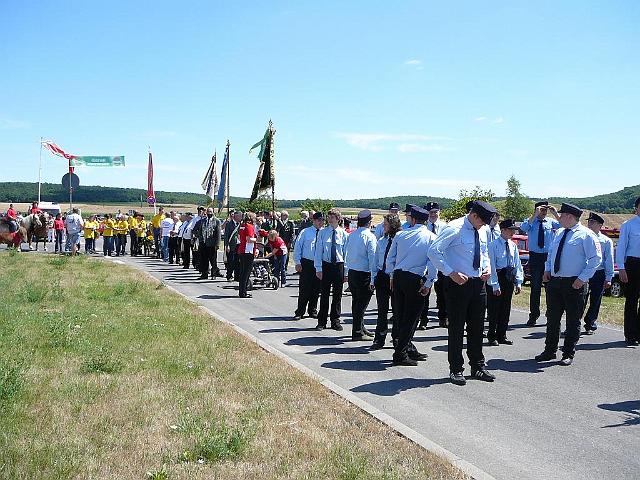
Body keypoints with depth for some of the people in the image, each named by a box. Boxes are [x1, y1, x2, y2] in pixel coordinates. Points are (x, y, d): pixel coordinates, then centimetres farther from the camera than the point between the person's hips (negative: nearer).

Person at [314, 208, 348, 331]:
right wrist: (318, 268, -6)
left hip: (339, 265, 0)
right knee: (324, 294, 4)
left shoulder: (343, 233, 0)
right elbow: (318, 251, 1)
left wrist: (346, 271, -1)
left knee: (337, 295, 8)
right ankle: (322, 322, 13)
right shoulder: (323, 232, 0)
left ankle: (335, 321, 20)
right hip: (326, 265, 0)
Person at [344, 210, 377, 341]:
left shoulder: (351, 235, 5)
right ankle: (357, 333, 4)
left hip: (351, 272, 7)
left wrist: (346, 273, 20)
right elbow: (372, 258, -15)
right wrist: (373, 279, -14)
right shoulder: (370, 237, -14)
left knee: (356, 301, 18)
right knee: (362, 303, 1)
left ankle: (360, 328, 31)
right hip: (364, 274, -7)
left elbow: (346, 254, 11)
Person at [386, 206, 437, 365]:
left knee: (401, 315, 13)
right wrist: (428, 283, -4)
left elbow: (390, 258, 10)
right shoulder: (431, 238, -1)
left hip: (398, 276, 4)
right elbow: (432, 262, -9)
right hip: (415, 279, -4)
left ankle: (409, 349, 25)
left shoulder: (400, 235, 7)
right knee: (411, 317, 2)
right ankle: (400, 354, 1)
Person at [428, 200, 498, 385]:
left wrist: (487, 267, 3)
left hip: (478, 283, 7)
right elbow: (433, 251, -19)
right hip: (458, 283, -7)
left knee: (477, 327, 14)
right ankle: (456, 369, 12)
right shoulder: (454, 229, -15)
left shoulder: (482, 231, 8)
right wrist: (451, 273, -22)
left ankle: (478, 367, 26)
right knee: (457, 328, 1)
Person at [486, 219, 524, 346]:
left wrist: (518, 282, 3)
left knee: (506, 309, 12)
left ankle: (501, 336, 22)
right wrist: (495, 285, -16)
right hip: (496, 278, -6)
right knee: (494, 309, 0)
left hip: (509, 279, 6)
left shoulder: (513, 246, 9)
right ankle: (492, 337, 11)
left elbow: (517, 265, 11)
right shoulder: (494, 245, -11)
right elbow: (491, 266, -13)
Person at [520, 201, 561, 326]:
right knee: (535, 287, 3)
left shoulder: (550, 222, 5)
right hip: (535, 256, -1)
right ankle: (533, 315, 12)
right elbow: (523, 228, -22)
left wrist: (555, 214, -15)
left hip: (549, 256, 1)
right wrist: (535, 215, -24)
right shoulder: (531, 221, 0)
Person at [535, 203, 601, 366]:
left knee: (573, 320, 3)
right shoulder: (559, 233, 13)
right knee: (552, 318, 11)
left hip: (574, 284, -6)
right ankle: (549, 351, 21)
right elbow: (550, 253, 25)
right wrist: (547, 270, 9)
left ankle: (568, 354, 12)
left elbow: (596, 258, -10)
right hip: (554, 280, 7)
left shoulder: (585, 234, -7)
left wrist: (582, 278, -16)